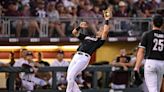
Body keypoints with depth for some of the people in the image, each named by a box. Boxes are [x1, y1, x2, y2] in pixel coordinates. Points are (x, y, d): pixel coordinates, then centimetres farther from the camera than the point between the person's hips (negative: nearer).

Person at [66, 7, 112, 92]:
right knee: (69, 78, 1)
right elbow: (74, 32, 29)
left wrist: (107, 20, -6)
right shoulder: (87, 37, 28)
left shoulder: (100, 41, 9)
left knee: (71, 76, -19)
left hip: (84, 58, -7)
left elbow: (106, 31, -8)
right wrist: (80, 27, 13)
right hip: (76, 56, 7)